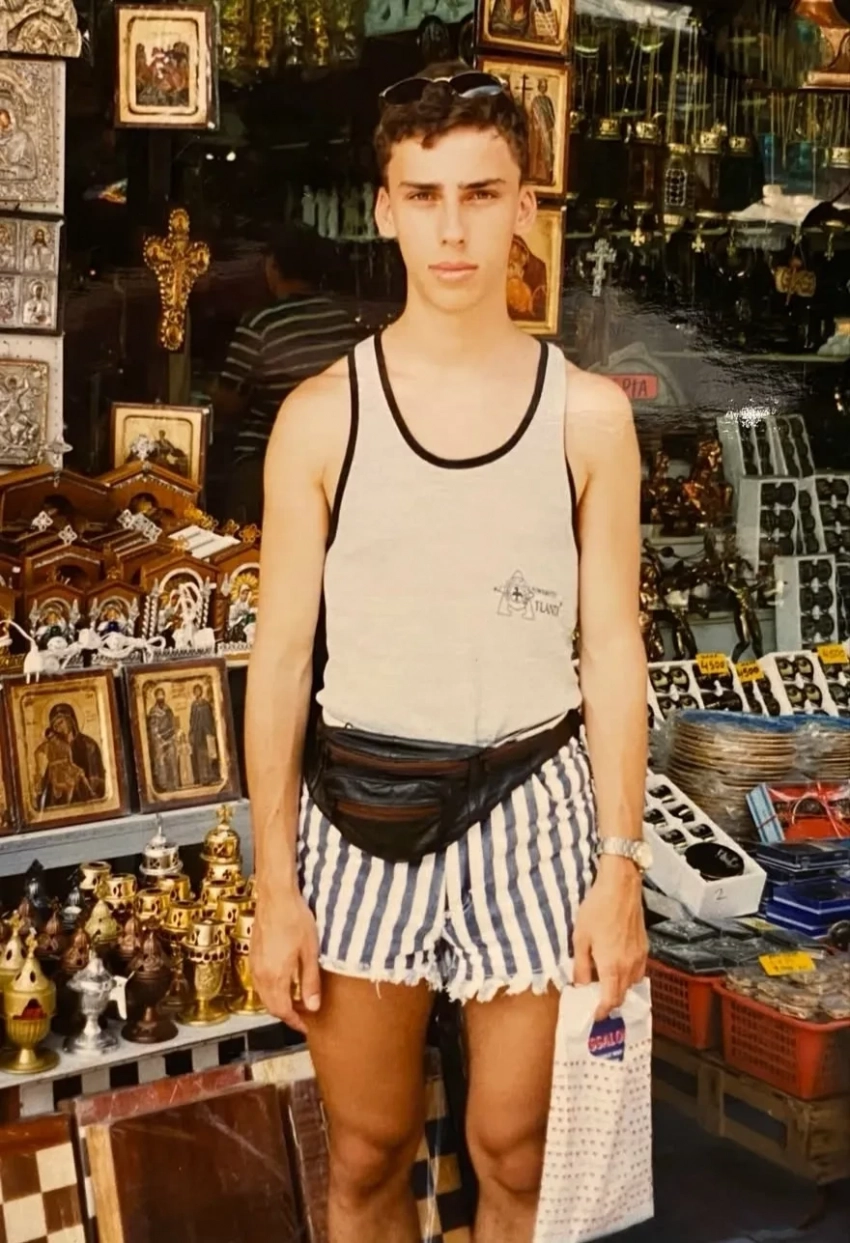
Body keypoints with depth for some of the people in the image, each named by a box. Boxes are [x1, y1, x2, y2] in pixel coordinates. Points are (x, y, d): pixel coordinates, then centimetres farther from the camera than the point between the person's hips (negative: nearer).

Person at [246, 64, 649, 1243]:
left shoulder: (590, 413, -3)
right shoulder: (321, 416, -5)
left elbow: (612, 649, 0)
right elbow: (281, 658, -3)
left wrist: (621, 865, -2)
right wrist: (275, 890, -3)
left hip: (531, 807, 0)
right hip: (360, 810, 0)